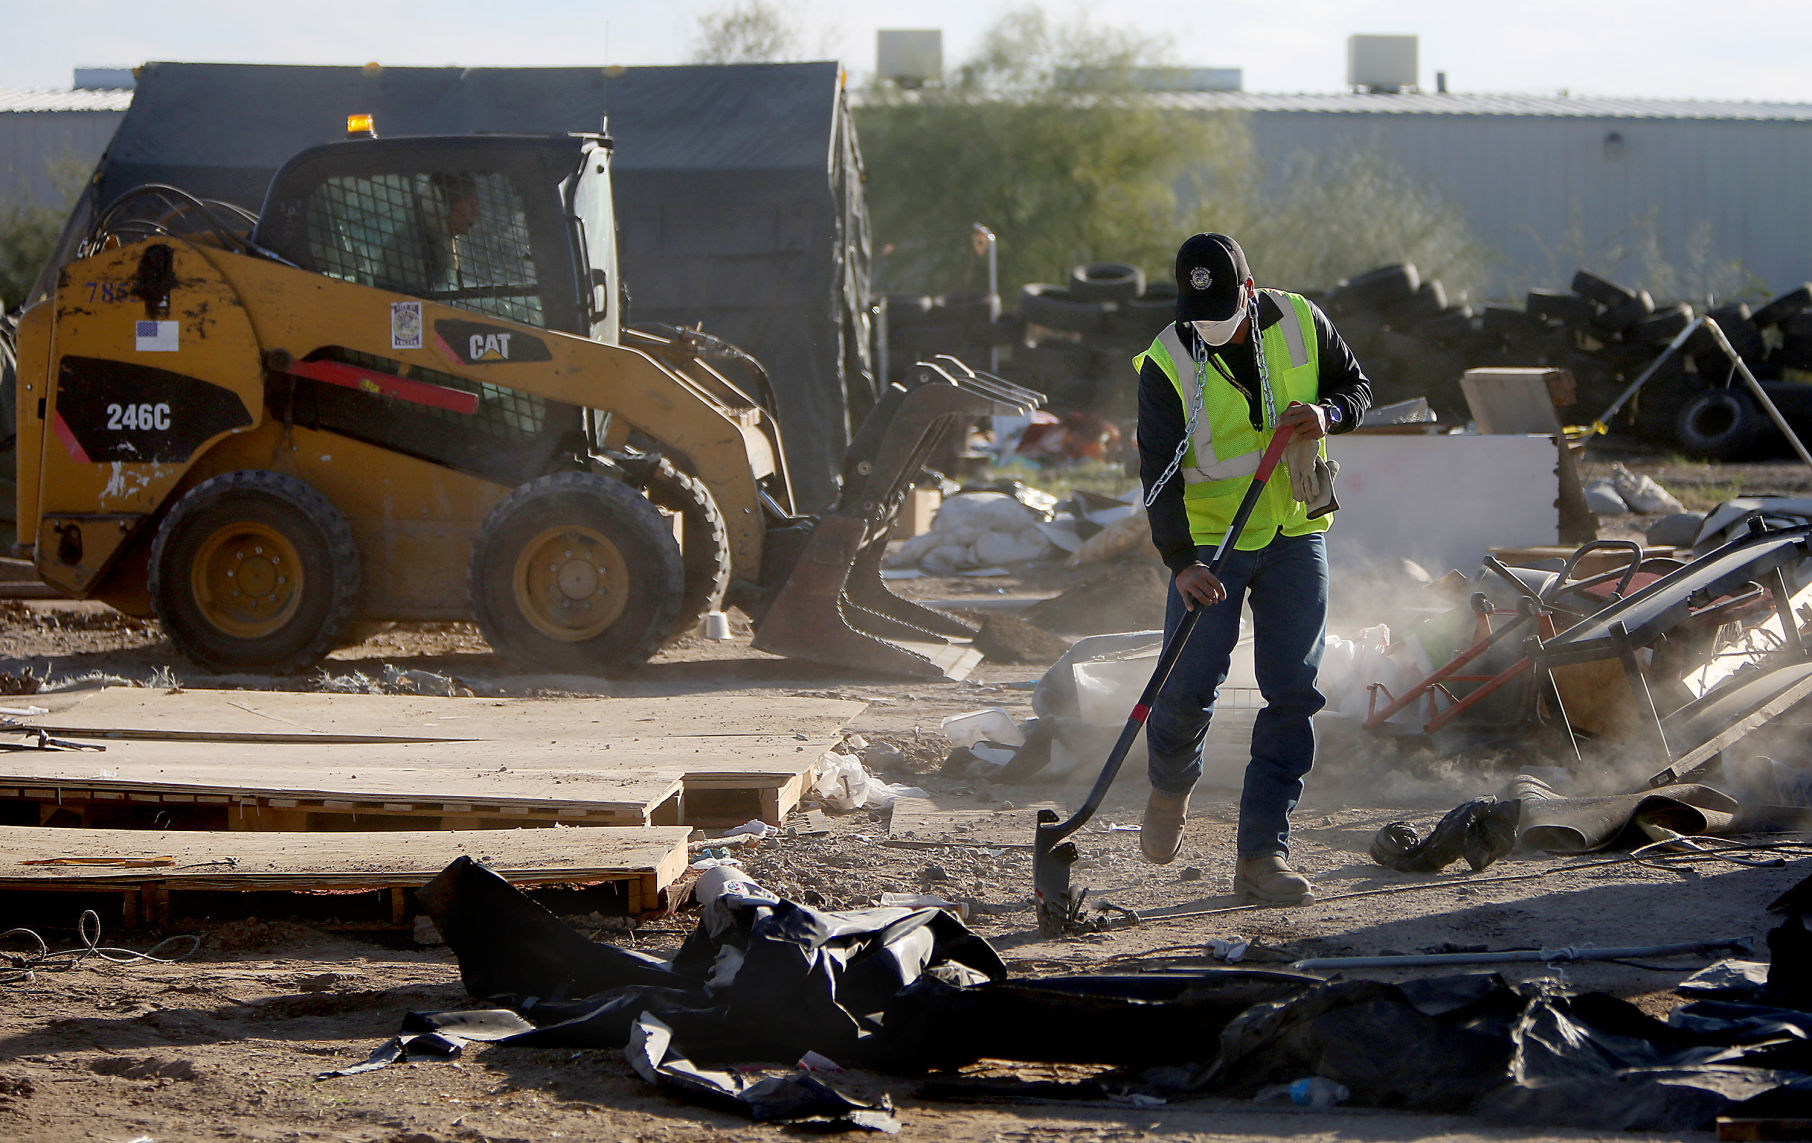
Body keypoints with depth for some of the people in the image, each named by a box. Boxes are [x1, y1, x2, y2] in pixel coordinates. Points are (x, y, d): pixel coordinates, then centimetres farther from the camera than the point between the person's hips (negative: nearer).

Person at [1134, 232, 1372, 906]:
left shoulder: (1301, 324, -4)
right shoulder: (1167, 363, -13)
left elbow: (1357, 386, 10)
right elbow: (1159, 471, -16)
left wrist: (1327, 412, -15)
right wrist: (1180, 561, -28)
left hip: (1295, 534, 3)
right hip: (1209, 540, -2)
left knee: (1293, 693, -4)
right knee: (1190, 686, -8)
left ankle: (1263, 855, -1)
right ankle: (1170, 788, 27)